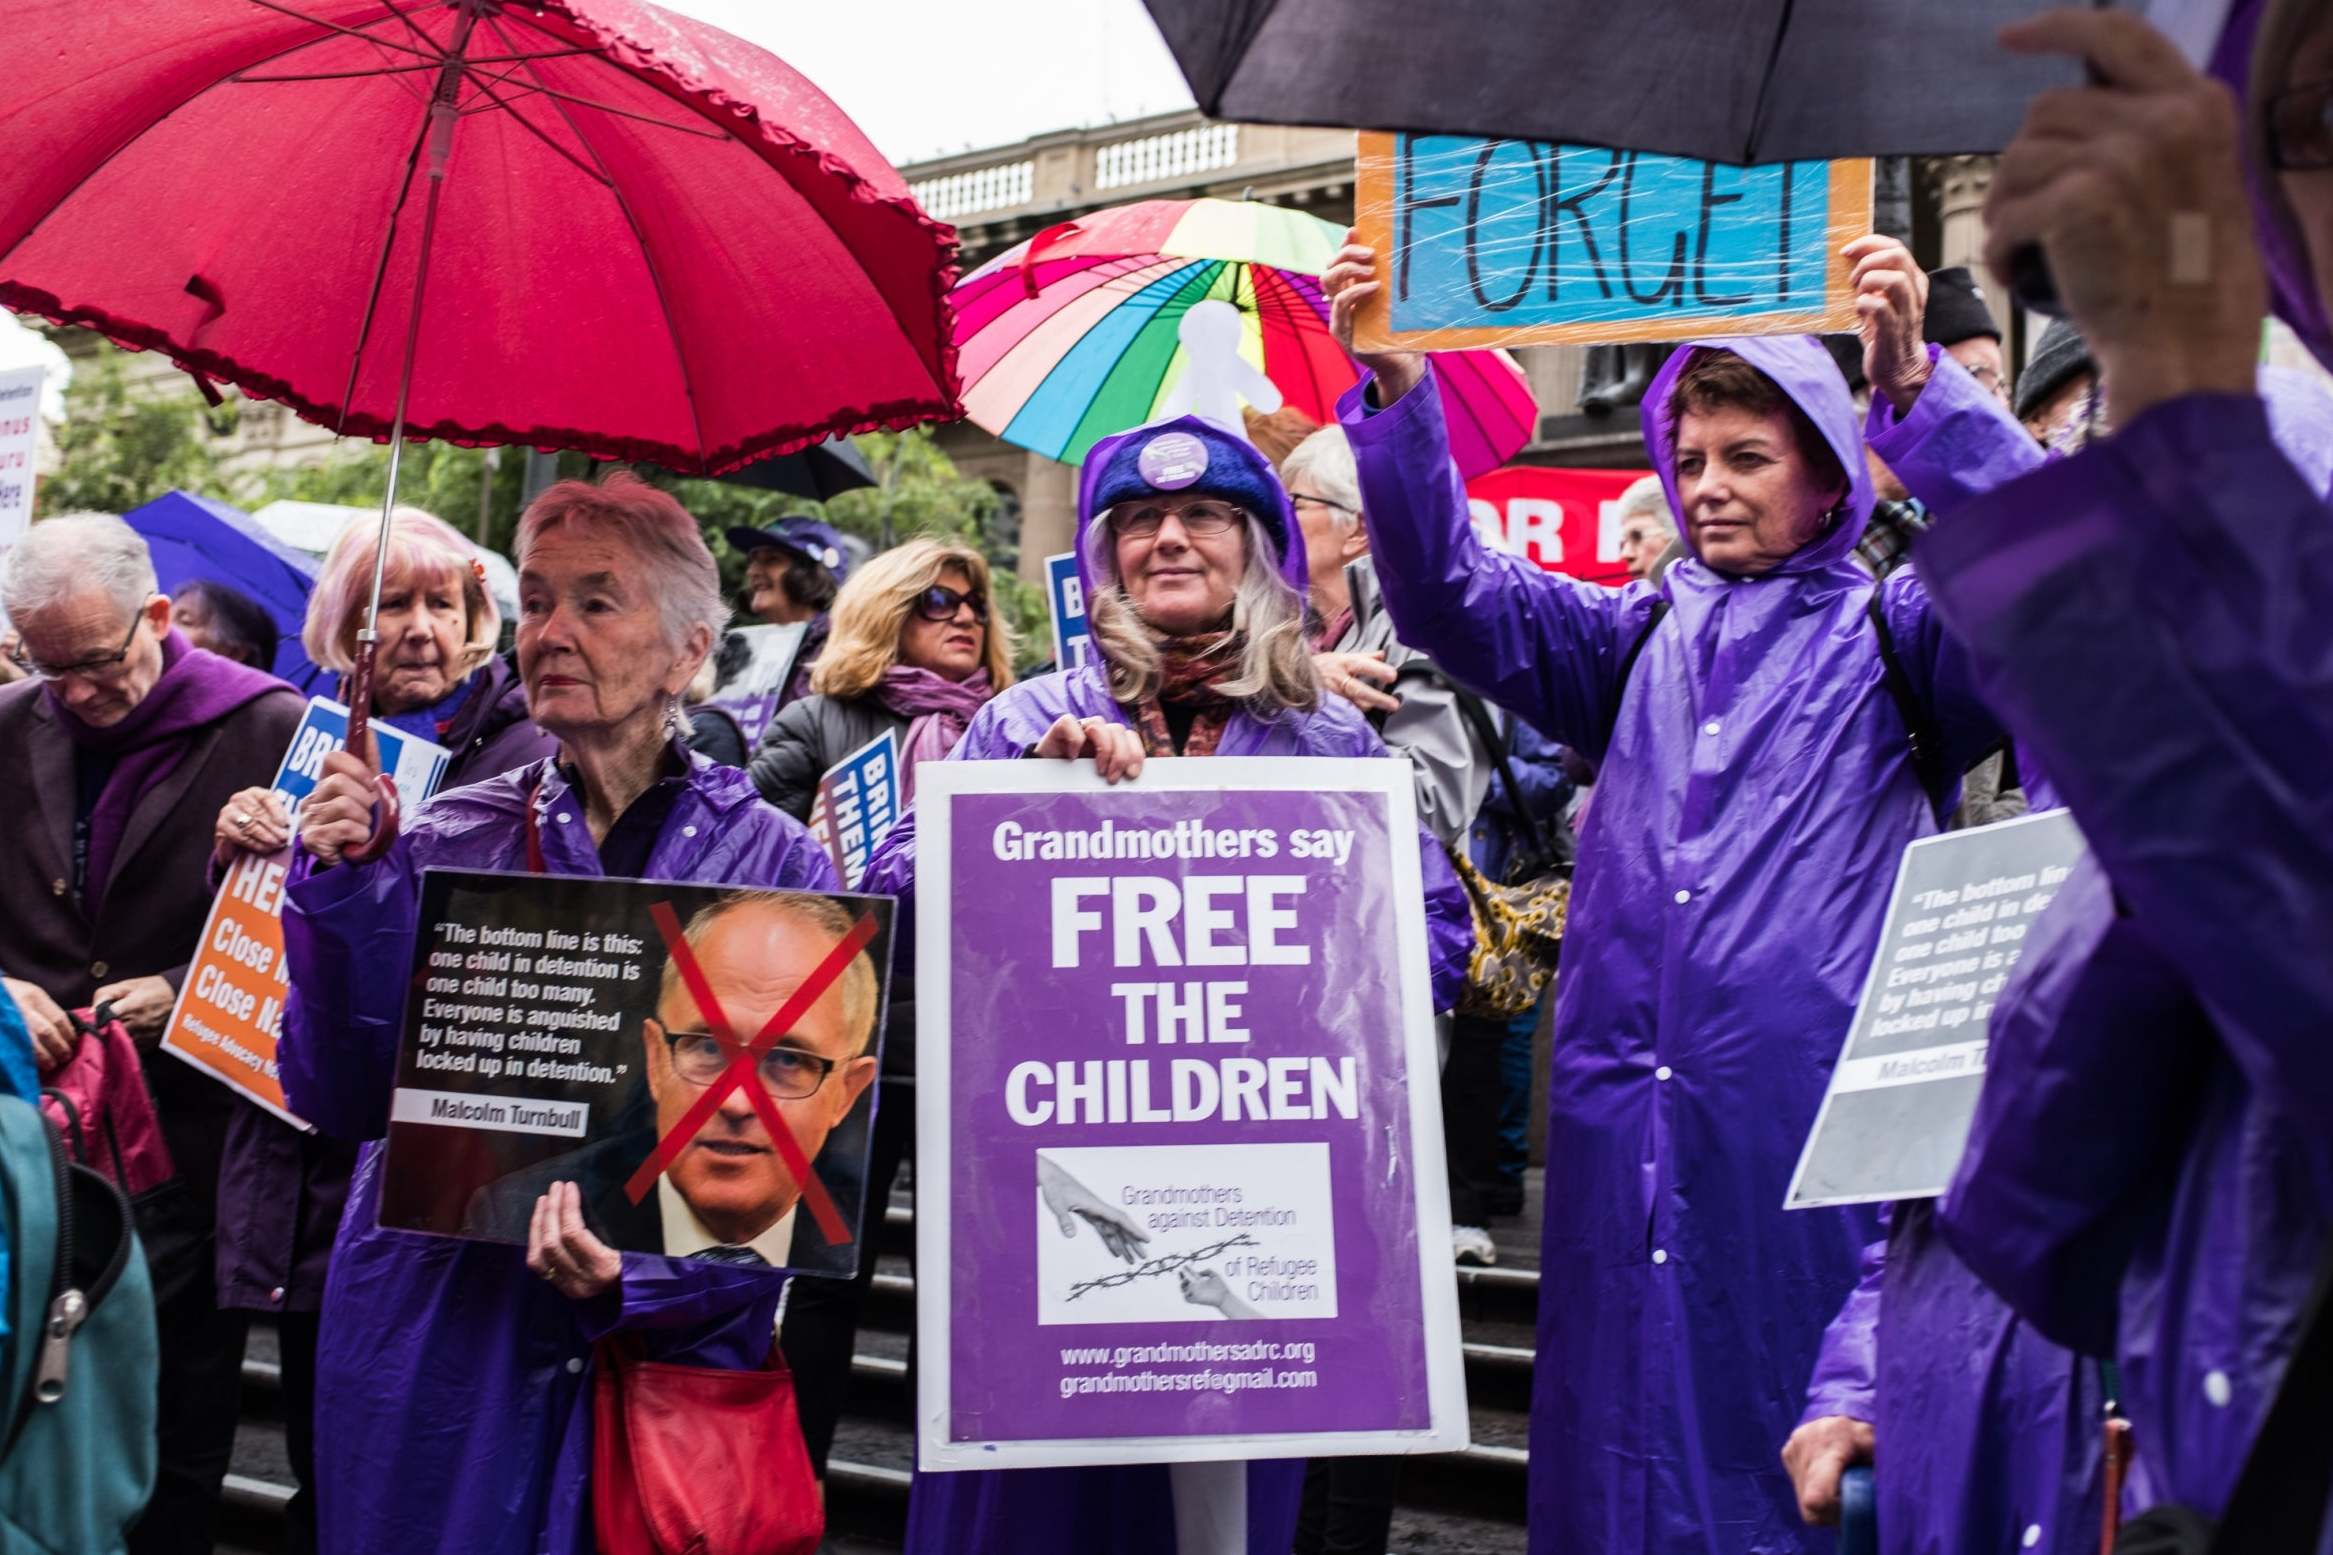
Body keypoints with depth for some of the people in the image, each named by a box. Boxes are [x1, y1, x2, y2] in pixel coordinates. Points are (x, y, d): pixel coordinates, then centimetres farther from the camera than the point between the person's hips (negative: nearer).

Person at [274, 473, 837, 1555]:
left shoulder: (777, 865, -1)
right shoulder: (447, 840, 4)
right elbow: (341, 1102, -1)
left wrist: (649, 1272, -20)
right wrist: (341, 892, -13)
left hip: (672, 1341, -1)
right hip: (436, 1341, 2)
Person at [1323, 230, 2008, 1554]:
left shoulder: (1889, 636, 7)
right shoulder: (1642, 639, 18)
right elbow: (1457, 594, 7)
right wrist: (1398, 389, -7)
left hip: (1814, 1120, -4)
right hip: (1630, 1112, 4)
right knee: (1633, 1436, 6)